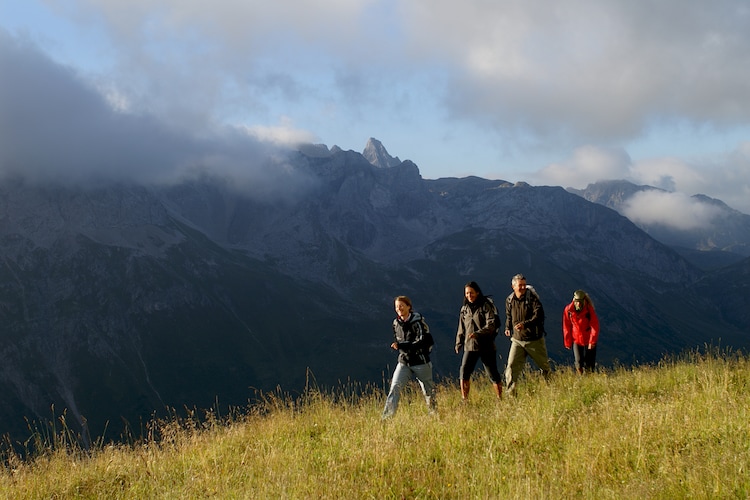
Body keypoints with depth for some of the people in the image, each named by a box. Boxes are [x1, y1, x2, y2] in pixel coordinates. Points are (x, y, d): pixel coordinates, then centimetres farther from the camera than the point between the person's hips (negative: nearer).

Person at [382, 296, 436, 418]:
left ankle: (434, 413, 32)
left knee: (428, 390, 9)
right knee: (395, 386, -13)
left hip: (420, 362, -4)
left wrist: (401, 346, -28)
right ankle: (387, 416, -17)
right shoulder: (396, 323, 5)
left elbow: (422, 342, -24)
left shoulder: (418, 322, -14)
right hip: (404, 362, 4)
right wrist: (397, 346, 3)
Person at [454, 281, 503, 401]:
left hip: (487, 346, -4)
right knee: (464, 372, -10)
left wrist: (478, 333, -29)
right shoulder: (464, 309, 11)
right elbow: (461, 328, 19)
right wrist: (458, 343, 14)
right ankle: (464, 399, -4)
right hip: (470, 346, 4)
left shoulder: (486, 306, -6)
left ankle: (500, 399, 14)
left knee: (493, 374, 2)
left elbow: (491, 325, -16)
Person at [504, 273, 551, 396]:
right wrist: (508, 328, 4)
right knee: (511, 366, -11)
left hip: (535, 339, -3)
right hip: (517, 340, 3)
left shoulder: (533, 298, -12)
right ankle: (511, 394, -6)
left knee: (545, 366, 13)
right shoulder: (509, 300, 3)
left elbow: (539, 315, -23)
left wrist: (525, 324, -36)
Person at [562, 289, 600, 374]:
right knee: (579, 362, -4)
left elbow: (595, 326, -13)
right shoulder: (568, 310, -12)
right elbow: (566, 327, -1)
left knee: (589, 363, 4)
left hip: (589, 340, -1)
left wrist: (592, 341, -15)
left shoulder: (589, 310, -17)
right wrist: (567, 342, 3)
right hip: (576, 339, 1)